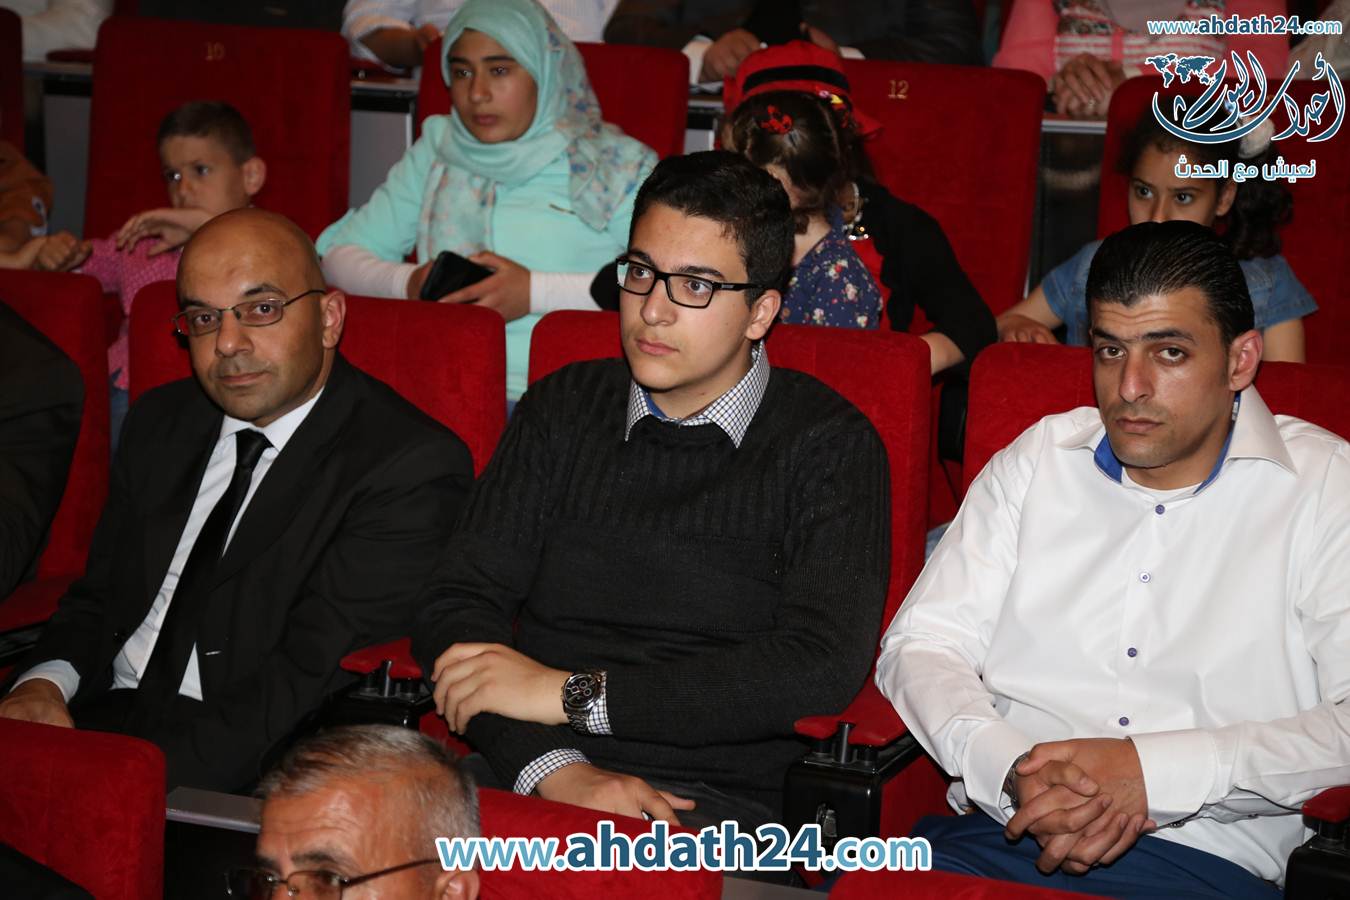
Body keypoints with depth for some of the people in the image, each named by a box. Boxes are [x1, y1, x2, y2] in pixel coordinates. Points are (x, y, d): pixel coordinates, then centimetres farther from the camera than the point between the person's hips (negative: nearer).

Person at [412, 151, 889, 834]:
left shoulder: (828, 444, 2)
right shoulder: (564, 409, 14)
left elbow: (824, 665, -11)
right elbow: (456, 604, 6)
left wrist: (574, 692, -11)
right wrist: (555, 769, -13)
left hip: (717, 801, -4)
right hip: (527, 776, 4)